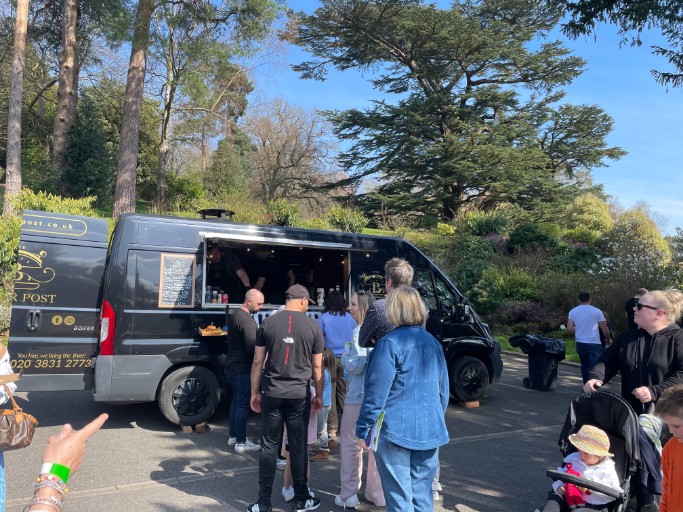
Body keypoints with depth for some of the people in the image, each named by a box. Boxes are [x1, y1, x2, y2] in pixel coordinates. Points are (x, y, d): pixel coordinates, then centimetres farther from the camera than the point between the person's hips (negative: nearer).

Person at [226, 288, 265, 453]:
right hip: (243, 369, -10)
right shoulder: (247, 319, -22)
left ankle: (233, 436, 30)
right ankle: (240, 443, 6)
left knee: (236, 400, 20)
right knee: (243, 404, -1)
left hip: (231, 366, 10)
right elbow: (251, 347, -26)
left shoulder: (234, 315, 11)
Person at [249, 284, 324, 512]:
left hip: (271, 393, 1)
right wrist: (319, 395, 14)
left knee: (268, 447, 9)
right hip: (299, 395, -1)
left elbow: (258, 361, 3)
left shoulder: (268, 323, 0)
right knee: (298, 447, 10)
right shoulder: (312, 326, -2)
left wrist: (255, 392, 12)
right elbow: (317, 366, 3)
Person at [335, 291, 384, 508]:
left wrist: (344, 355, -3)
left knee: (350, 443, 6)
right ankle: (378, 493, 23)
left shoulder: (360, 331, -15)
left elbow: (355, 366, -21)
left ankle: (348, 495, 13)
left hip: (358, 395, -7)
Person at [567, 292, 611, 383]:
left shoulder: (573, 311, 2)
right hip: (594, 343, -3)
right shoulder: (597, 311, -4)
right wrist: (608, 339, 17)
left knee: (585, 365, 20)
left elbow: (569, 329, -5)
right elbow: (605, 329, -2)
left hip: (580, 343, 4)